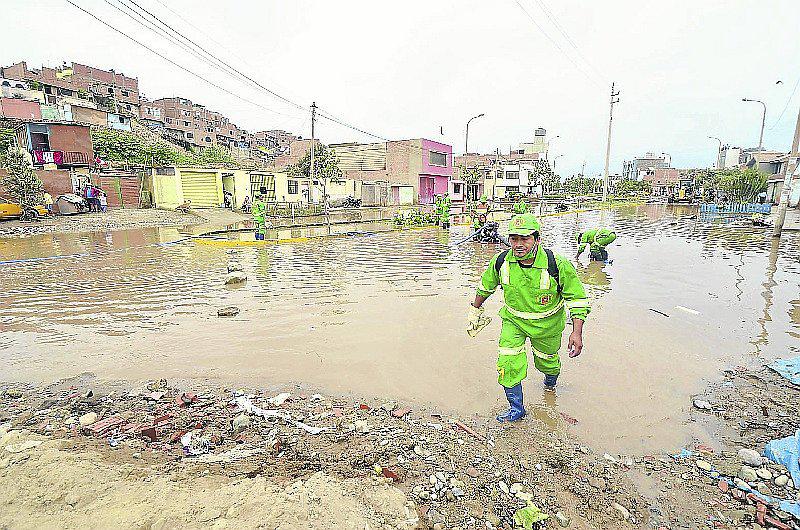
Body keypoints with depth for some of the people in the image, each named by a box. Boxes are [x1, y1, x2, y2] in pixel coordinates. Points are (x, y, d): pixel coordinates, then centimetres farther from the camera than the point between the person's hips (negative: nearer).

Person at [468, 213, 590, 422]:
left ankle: (550, 380, 60)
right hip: (513, 320, 1)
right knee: (508, 362, -12)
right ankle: (516, 407, 10)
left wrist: (577, 332, -23)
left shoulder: (558, 265, -28)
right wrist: (475, 309, 13)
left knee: (546, 360, 21)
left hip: (547, 323, -1)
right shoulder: (501, 261, -20)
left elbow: (577, 298, -16)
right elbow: (486, 285, 2)